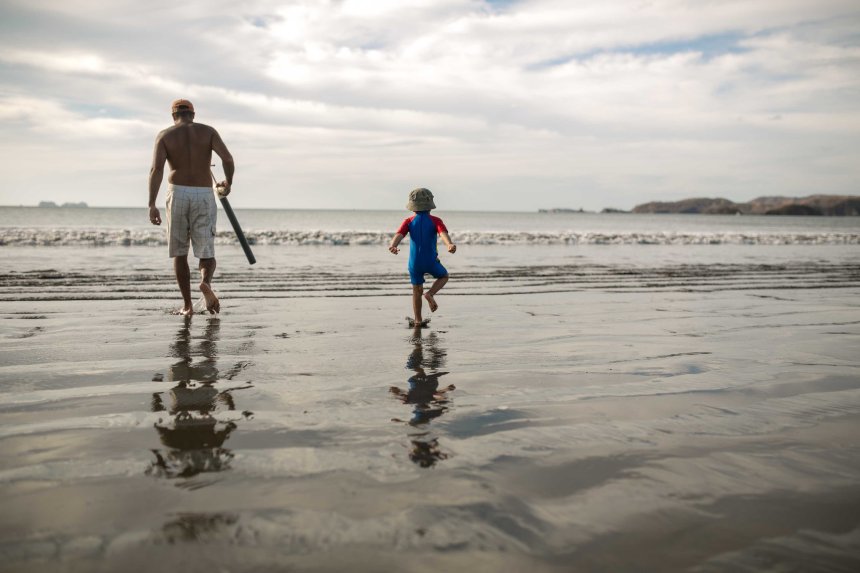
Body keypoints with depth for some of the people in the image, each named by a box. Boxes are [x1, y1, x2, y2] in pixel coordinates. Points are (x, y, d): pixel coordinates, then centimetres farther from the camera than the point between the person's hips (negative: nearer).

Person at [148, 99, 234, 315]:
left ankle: (187, 305, 8)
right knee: (206, 255, 6)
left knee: (179, 253, 13)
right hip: (204, 196, 0)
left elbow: (156, 169, -9)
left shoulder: (165, 135, 5)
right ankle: (206, 282, -27)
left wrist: (152, 205, -13)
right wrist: (228, 184, 8)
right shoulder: (208, 131, 7)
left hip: (177, 194, 0)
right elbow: (227, 157, -10)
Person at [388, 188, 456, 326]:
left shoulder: (409, 221, 0)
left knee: (417, 291, 18)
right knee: (443, 276, 26)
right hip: (431, 261, -2)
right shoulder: (435, 221, -6)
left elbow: (399, 234, -18)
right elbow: (443, 233, -26)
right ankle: (430, 294, -1)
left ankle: (418, 320, 20)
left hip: (414, 263, 2)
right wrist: (449, 245, -44)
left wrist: (393, 246, -35)